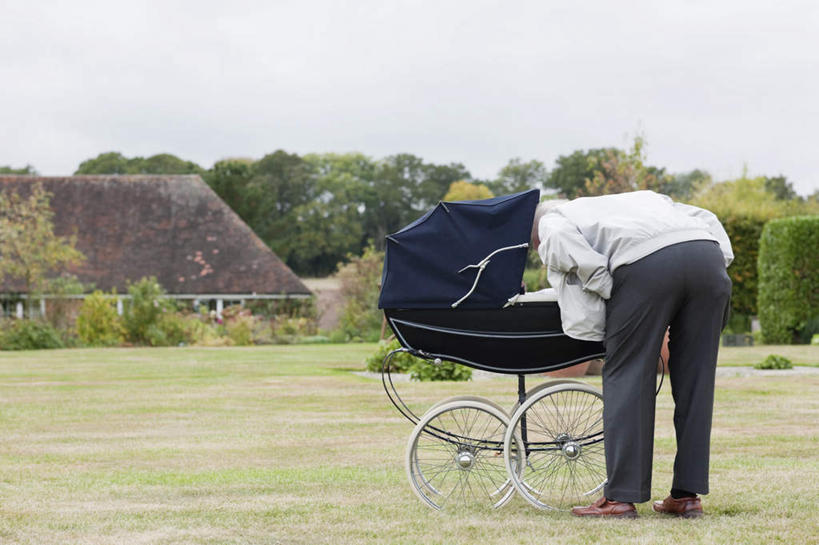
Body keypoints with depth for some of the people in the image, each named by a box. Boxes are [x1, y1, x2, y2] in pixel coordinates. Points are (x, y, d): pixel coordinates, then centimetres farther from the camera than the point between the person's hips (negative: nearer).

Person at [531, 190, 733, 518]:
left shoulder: (551, 219, 26)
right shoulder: (642, 198, 44)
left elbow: (561, 239, 0)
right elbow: (707, 219, 33)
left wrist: (604, 285, 4)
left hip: (646, 264, -5)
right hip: (709, 255, 5)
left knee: (627, 377, 3)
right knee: (695, 380, 11)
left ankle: (621, 497, 2)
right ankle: (687, 495, 14)